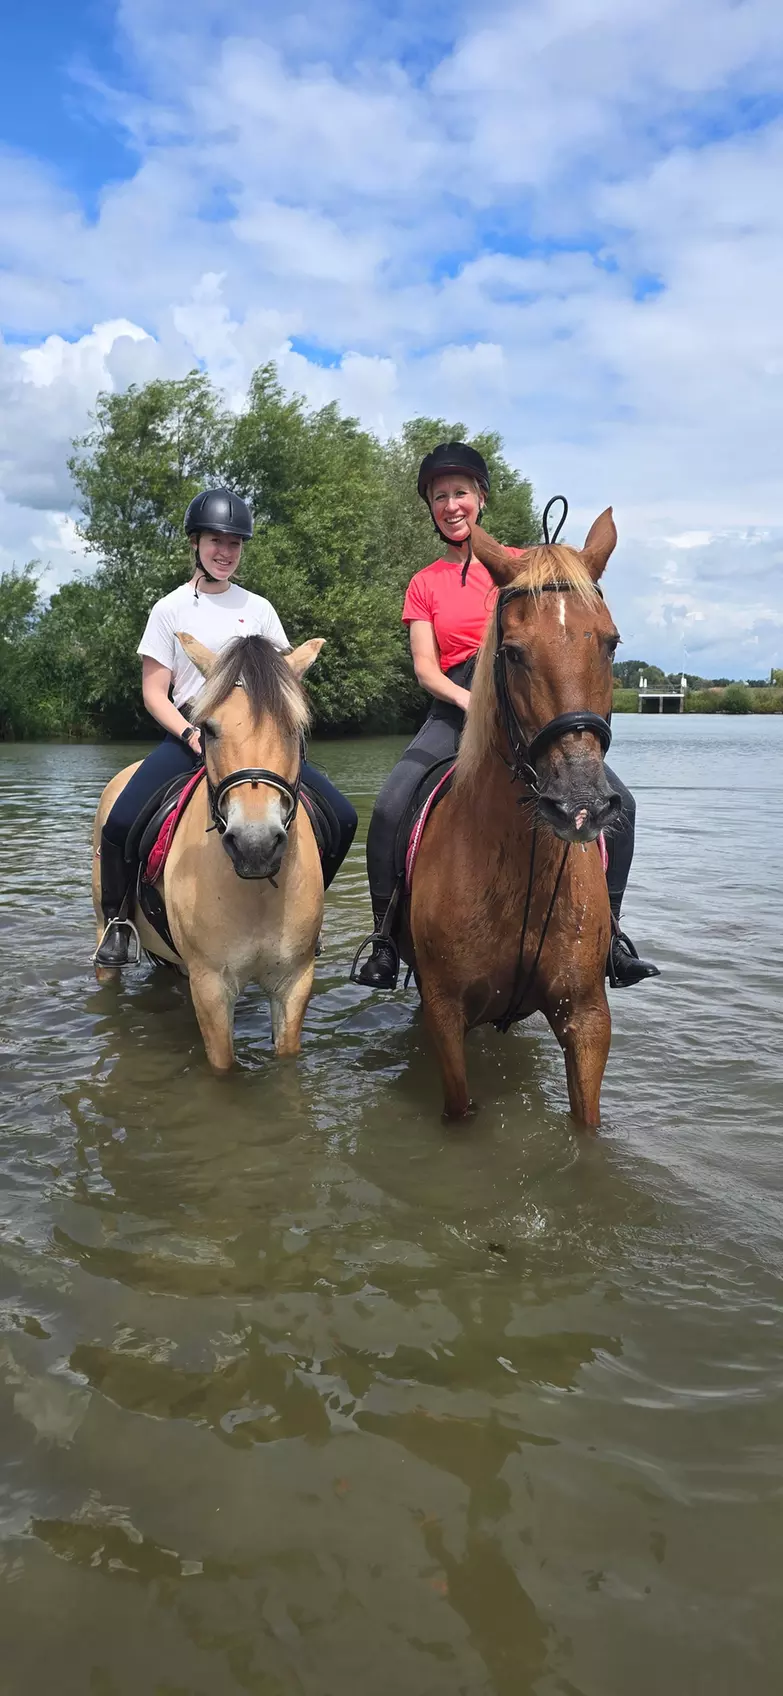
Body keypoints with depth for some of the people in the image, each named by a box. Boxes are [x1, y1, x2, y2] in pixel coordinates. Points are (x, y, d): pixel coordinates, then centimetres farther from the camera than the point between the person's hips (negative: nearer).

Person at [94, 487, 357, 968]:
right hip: (191, 734, -2)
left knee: (342, 818, -12)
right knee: (120, 823, -25)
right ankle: (117, 920, 2)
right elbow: (154, 693, 2)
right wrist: (191, 735, -16)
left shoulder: (258, 608, 11)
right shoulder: (170, 609, 4)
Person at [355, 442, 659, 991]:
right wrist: (468, 699, -19)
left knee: (618, 801, -17)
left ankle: (609, 931, -3)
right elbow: (424, 666, 1)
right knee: (389, 810, -24)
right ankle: (385, 938, -9)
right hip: (455, 707, 0)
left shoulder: (520, 563, 12)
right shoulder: (425, 584, 12)